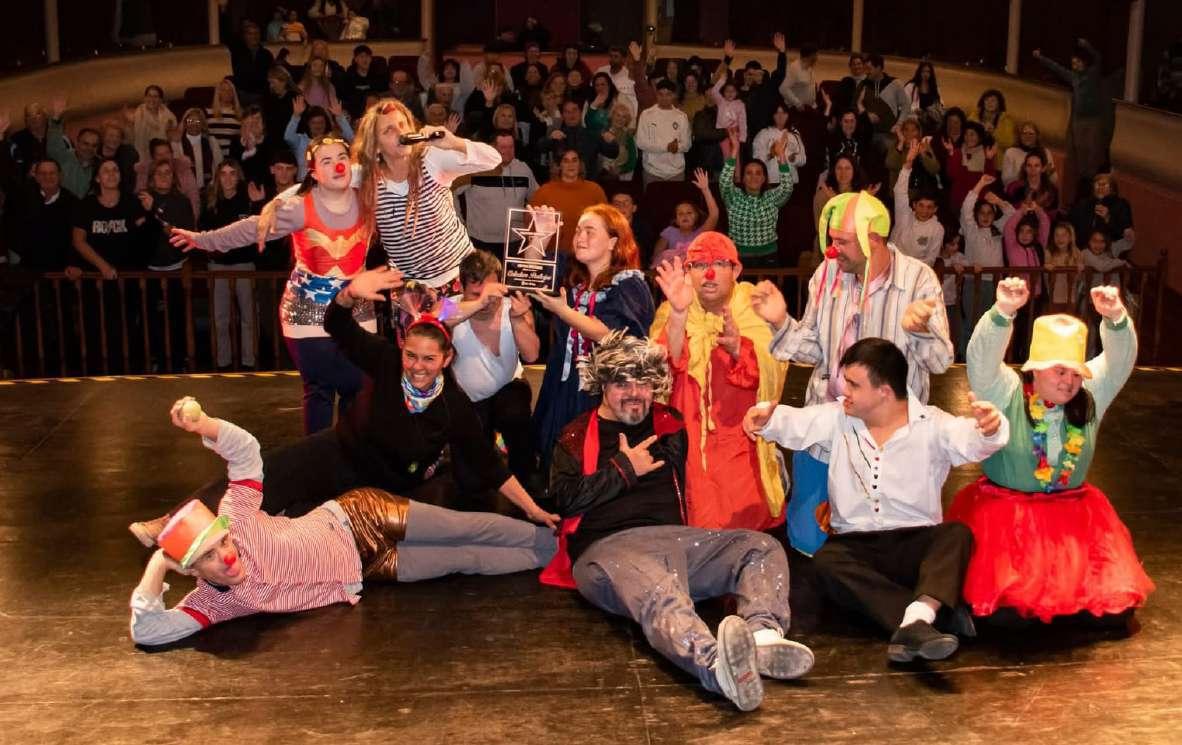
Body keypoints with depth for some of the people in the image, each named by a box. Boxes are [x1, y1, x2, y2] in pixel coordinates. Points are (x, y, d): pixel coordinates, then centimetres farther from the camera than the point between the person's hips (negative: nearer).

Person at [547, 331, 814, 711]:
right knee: (660, 595, -40)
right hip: (610, 547, -6)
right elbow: (566, 498, -3)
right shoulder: (577, 436, 12)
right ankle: (716, 663, -71)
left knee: (763, 547, -15)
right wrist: (625, 469, 0)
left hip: (675, 536, 6)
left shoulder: (669, 425, 26)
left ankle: (762, 635, -45)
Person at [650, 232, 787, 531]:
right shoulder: (671, 313, 2)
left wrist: (738, 348, -32)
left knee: (746, 527, -5)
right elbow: (662, 367, -17)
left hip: (741, 448, 0)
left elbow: (772, 375, -13)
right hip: (689, 445, 0)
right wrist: (678, 315, -31)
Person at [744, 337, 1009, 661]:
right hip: (857, 545, 1)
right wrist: (767, 417, -26)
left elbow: (971, 440, -19)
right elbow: (794, 424, -4)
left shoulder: (931, 425, -2)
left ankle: (915, 620, -54)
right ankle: (936, 616, -45)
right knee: (826, 561, -31)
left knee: (957, 533, -31)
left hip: (917, 543, -1)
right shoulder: (837, 419, 7)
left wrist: (989, 428, -42)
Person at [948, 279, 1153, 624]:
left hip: (1073, 515, 4)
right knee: (1006, 601, -21)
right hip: (1004, 514, -4)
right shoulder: (1005, 394, -7)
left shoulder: (1090, 395, 4)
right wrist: (1003, 312, -41)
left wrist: (1115, 319, -29)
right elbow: (981, 359, -24)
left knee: (1112, 595, -7)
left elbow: (1120, 360, -9)